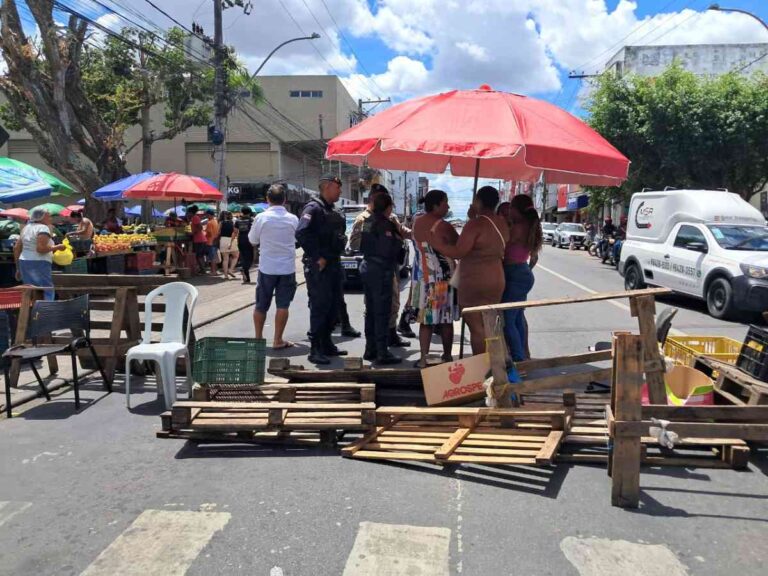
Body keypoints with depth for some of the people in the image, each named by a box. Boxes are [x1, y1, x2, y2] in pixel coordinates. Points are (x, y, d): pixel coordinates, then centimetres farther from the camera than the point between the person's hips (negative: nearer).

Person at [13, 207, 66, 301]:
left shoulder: (26, 228, 16)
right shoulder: (43, 228, -10)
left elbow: (16, 248, 14)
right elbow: (41, 248, -22)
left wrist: (18, 268, 18)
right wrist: (57, 247, -9)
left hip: (24, 263, 9)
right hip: (39, 264, -9)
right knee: (46, 293, -7)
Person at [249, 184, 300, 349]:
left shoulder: (261, 217, -7)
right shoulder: (293, 219, -3)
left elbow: (252, 240, 4)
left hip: (266, 267, 0)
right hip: (287, 267, 0)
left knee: (261, 305, 12)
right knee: (283, 305, 5)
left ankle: (258, 338, 21)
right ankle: (278, 340, 7)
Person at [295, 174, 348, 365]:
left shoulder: (334, 212, 17)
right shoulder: (313, 208, -11)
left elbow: (340, 235, 26)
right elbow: (301, 233, -24)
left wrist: (340, 247, 7)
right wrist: (317, 257, -22)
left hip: (334, 264, 9)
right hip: (319, 266, -9)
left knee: (334, 306, 13)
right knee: (319, 306, -7)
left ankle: (326, 343, 24)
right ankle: (315, 349, 0)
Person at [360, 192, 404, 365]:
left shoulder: (368, 221, 10)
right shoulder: (385, 224, -15)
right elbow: (389, 249, -20)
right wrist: (398, 241, -2)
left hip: (367, 268, 9)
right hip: (381, 271, -9)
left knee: (371, 310, 15)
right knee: (382, 312, -4)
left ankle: (370, 350, 22)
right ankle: (382, 353, -1)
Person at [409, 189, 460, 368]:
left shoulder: (417, 223, 4)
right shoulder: (444, 226, -15)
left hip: (421, 275, 5)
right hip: (443, 276, -5)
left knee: (426, 319, 9)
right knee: (446, 319, 9)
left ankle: (423, 358, 6)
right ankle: (447, 356, 20)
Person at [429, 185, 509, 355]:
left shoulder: (476, 224, -16)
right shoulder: (502, 223, 7)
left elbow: (458, 252, -22)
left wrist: (438, 244, -7)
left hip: (475, 281, -8)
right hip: (495, 279, 8)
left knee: (476, 328, -1)